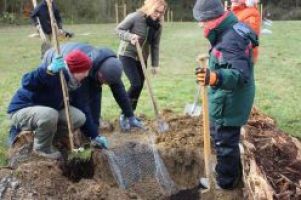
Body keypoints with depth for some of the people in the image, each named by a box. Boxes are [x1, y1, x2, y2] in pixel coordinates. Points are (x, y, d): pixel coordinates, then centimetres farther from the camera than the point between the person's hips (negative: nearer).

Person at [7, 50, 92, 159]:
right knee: (49, 114, -40)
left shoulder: (69, 78, -2)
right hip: (22, 110, -8)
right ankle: (42, 148, -10)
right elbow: (27, 83, -43)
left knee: (79, 118, -8)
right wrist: (48, 71, -59)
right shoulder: (55, 72, -28)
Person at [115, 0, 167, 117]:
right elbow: (118, 29, -11)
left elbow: (155, 45, 3)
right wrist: (130, 36, -30)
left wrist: (155, 64, 1)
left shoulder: (158, 25, -3)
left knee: (140, 86, 7)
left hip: (142, 58, 6)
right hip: (127, 54, -6)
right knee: (136, 84, -17)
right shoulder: (135, 17, -19)